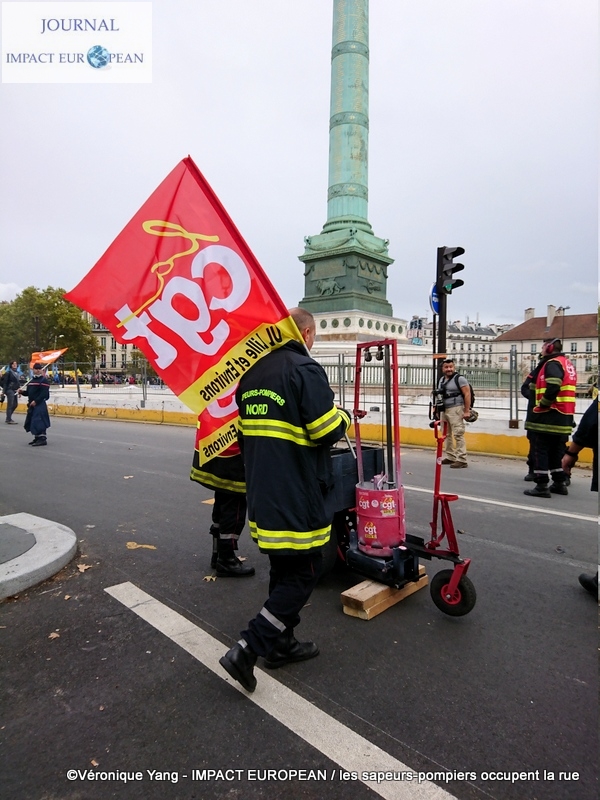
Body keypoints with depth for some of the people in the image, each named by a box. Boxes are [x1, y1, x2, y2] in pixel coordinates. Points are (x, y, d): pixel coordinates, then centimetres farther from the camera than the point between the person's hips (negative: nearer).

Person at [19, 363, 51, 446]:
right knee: (31, 421, 13)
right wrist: (22, 392, 2)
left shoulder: (44, 380, -8)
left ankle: (42, 439, -12)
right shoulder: (31, 381, 18)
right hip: (31, 404, 9)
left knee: (39, 422, -14)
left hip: (40, 404, -9)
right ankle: (37, 437, 23)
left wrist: (36, 401, -22)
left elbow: (44, 393, -18)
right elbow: (28, 392, 22)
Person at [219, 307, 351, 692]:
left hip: (263, 495, 8)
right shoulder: (305, 369, -15)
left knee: (284, 570, 20)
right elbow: (327, 431, -18)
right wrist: (343, 416, 2)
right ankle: (247, 648, 3)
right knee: (304, 573, 5)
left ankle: (281, 643, 32)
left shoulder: (252, 373, 10)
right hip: (298, 499, -8)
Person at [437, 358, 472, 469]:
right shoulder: (441, 380, 17)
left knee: (458, 434, -11)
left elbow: (467, 394, -11)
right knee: (447, 434, 11)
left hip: (456, 409, -8)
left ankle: (462, 460, -9)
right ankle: (451, 457, 21)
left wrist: (467, 411, -16)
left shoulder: (459, 378, -6)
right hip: (444, 410, 8)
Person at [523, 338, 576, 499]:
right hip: (564, 418, 10)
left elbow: (553, 388, -27)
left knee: (541, 450, -4)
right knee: (556, 451, 17)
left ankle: (541, 486, -3)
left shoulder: (552, 363, -12)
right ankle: (559, 484, 23)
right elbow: (561, 389, 20)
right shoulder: (567, 364, 19)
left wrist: (540, 405, -16)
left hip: (549, 417, -10)